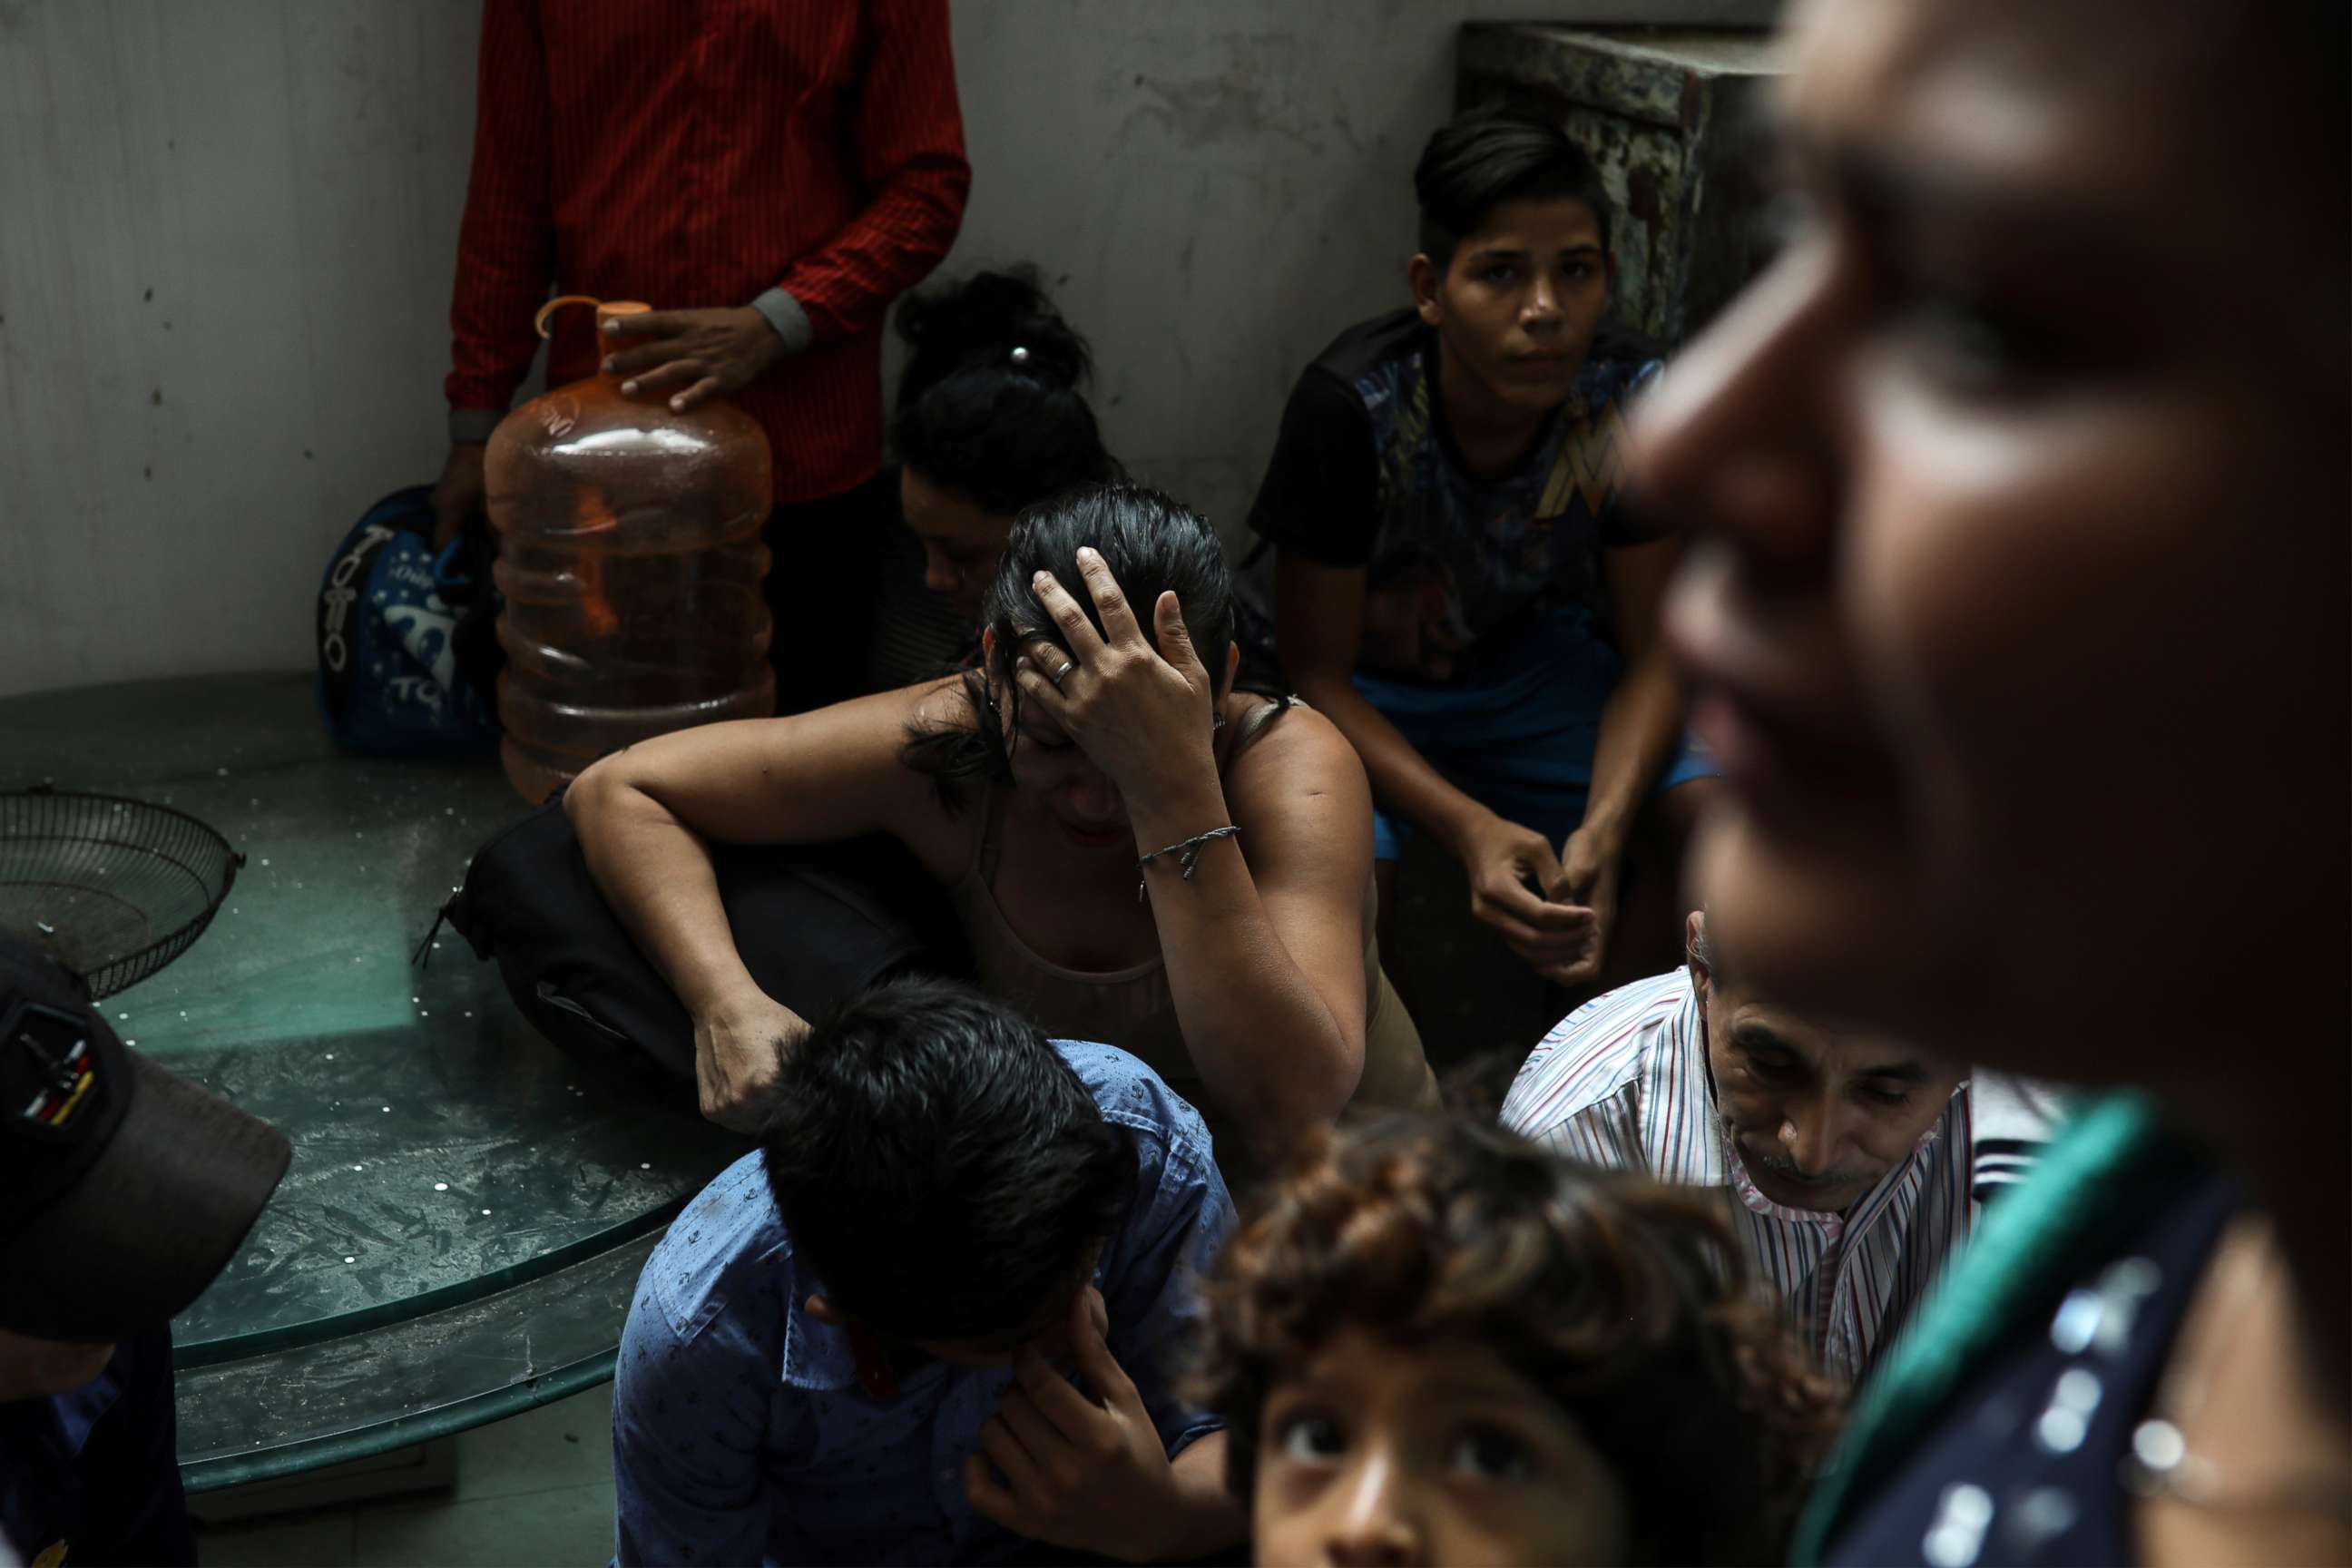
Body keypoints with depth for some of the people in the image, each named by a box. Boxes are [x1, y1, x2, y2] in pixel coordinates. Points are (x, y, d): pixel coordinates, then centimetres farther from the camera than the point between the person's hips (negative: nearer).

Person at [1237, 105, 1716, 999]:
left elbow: (1651, 654, -12)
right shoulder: (1352, 408, -30)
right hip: (1351, 687, -3)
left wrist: (1603, 827, -32)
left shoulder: (1633, 399, -20)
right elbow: (1313, 671, -24)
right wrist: (1472, 830, -38)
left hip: (1524, 661, 4)